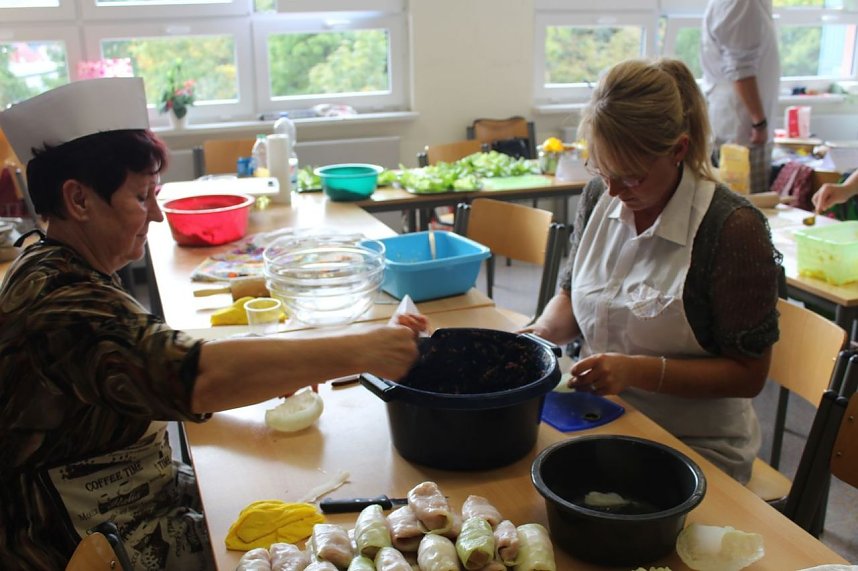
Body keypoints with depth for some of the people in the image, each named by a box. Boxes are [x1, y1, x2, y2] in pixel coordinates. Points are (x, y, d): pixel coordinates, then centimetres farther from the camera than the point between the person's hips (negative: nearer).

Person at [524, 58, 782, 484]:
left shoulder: (733, 228, -18)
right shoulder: (599, 196, -1)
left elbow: (748, 374, -12)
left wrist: (639, 371, -24)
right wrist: (543, 331, -8)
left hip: (695, 449, -5)